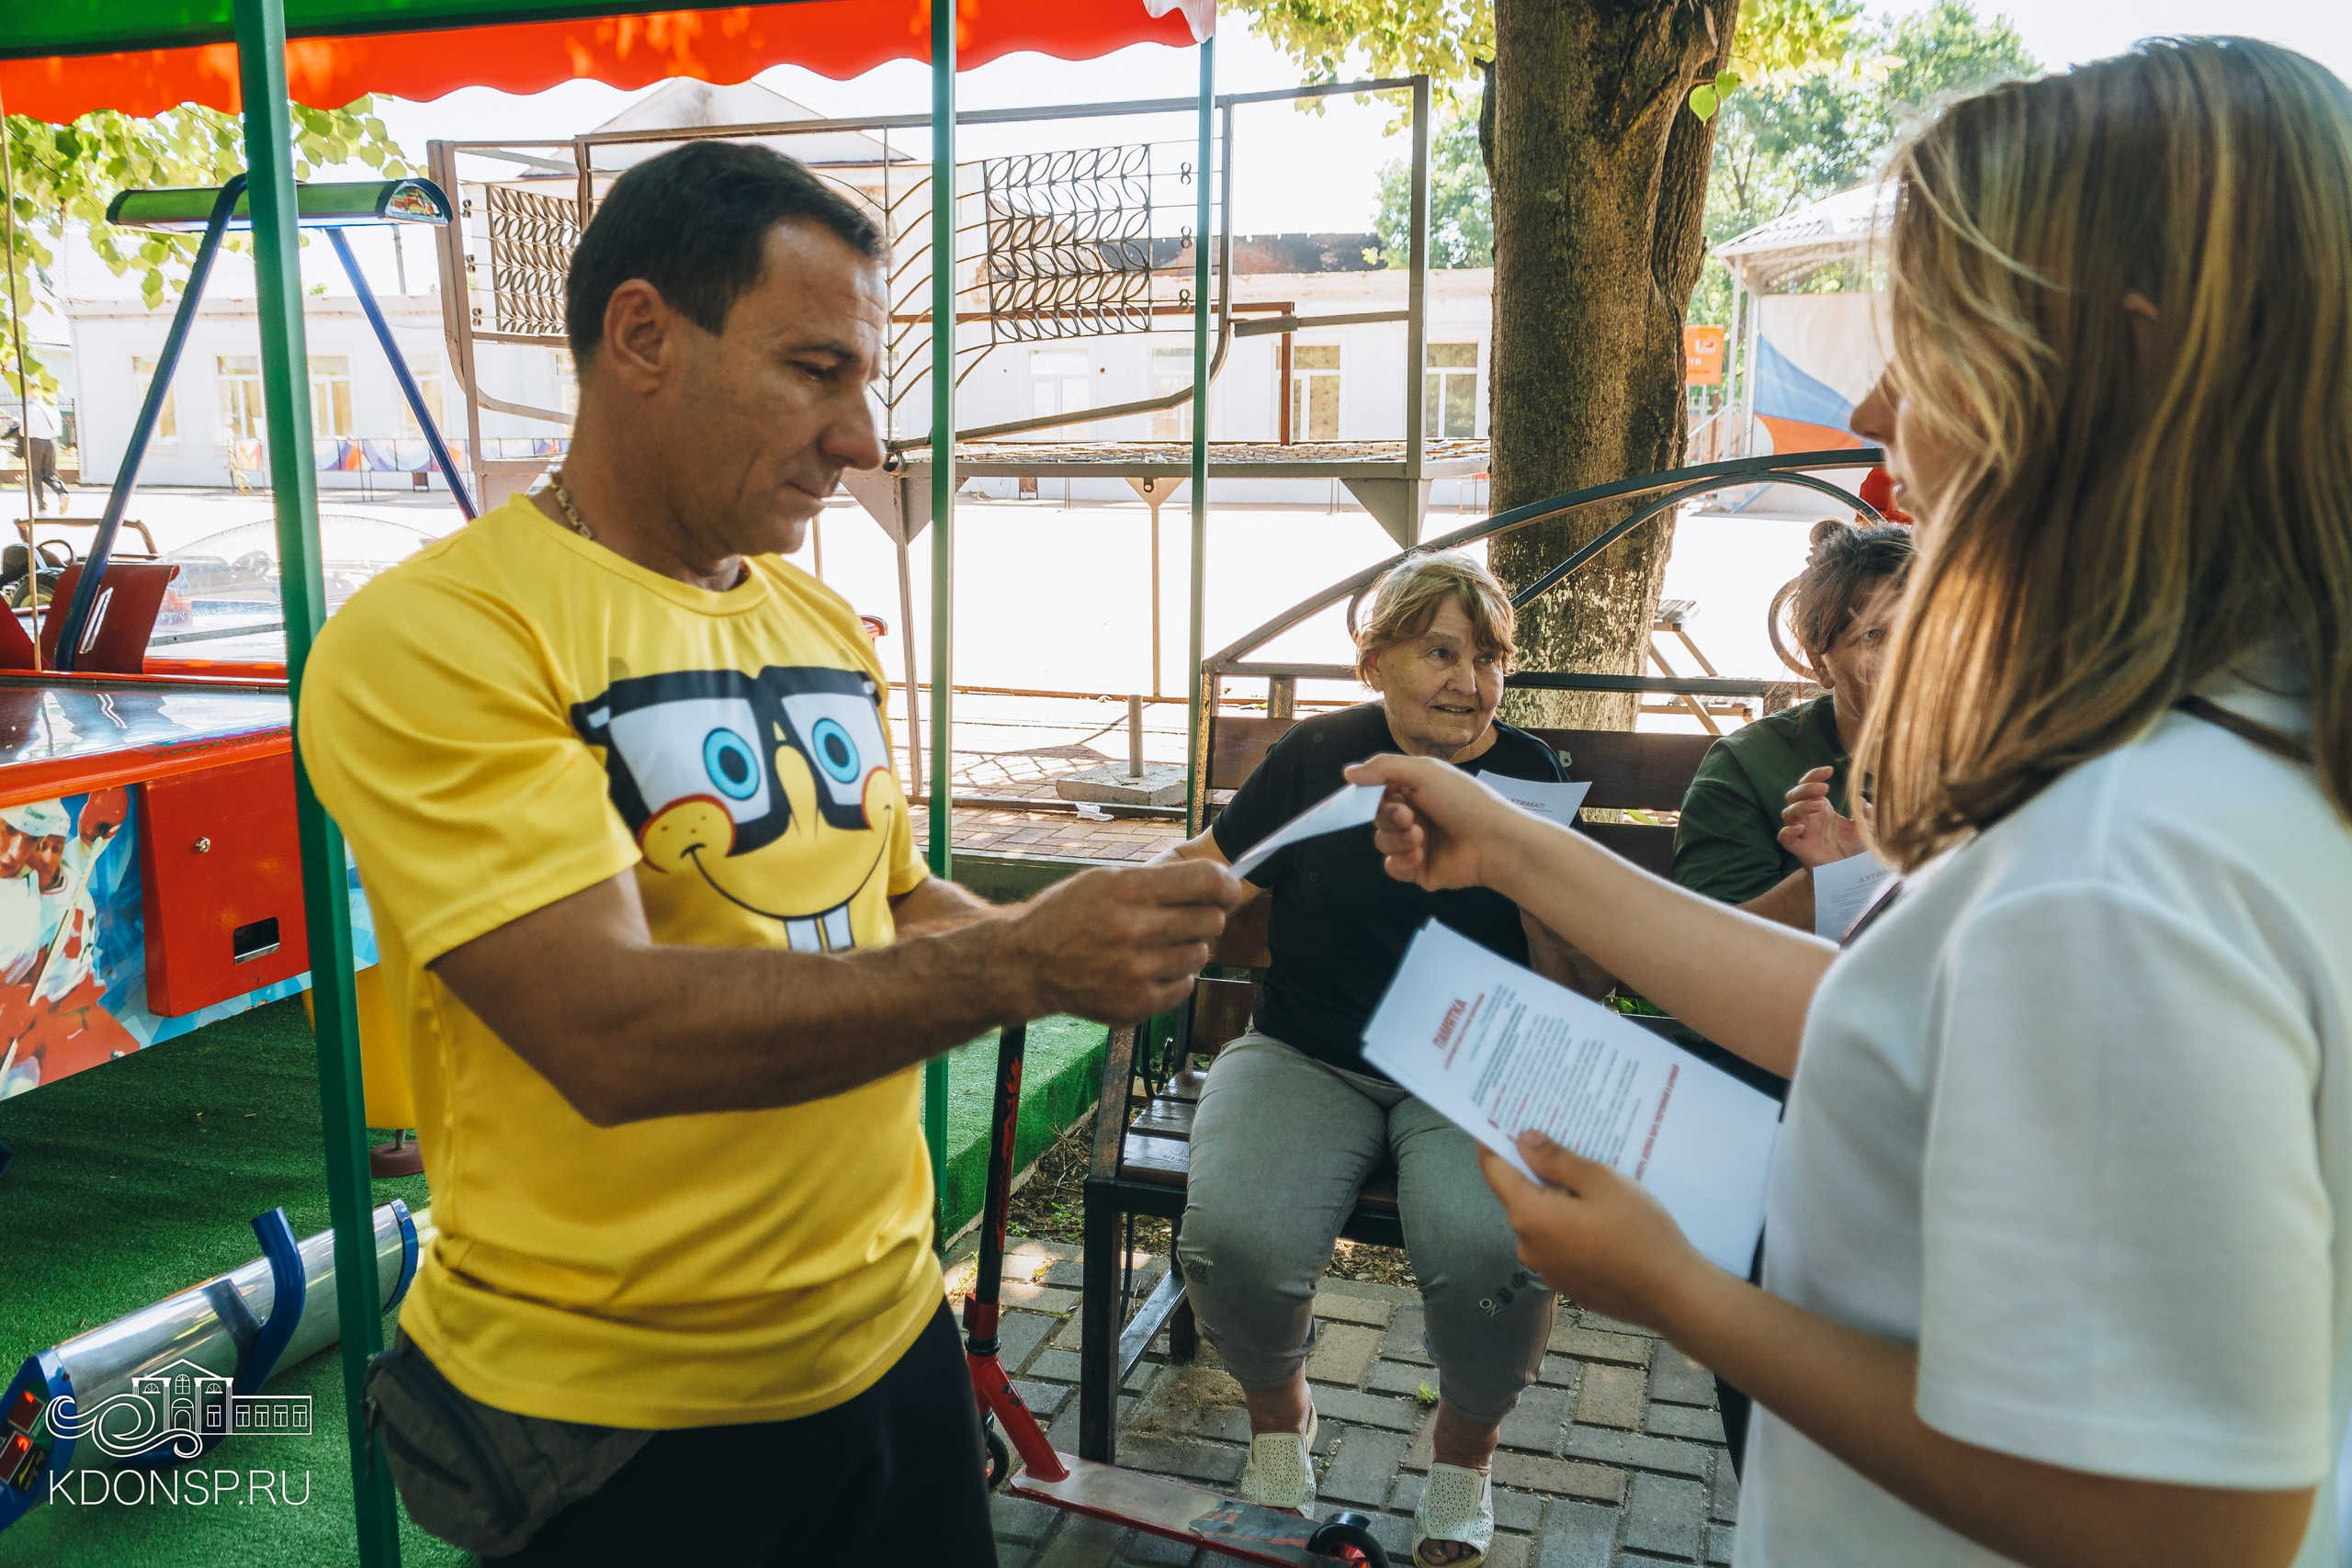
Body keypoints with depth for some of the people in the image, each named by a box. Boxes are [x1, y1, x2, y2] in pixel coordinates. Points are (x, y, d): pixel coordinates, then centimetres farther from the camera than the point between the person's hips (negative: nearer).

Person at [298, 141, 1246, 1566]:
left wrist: (1102, 938, -4)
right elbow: (611, 1032, -26)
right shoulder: (429, 640, -17)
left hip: (888, 1330, 6)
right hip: (617, 1420, -6)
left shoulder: (828, 627, 5)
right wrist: (1021, 965, -27)